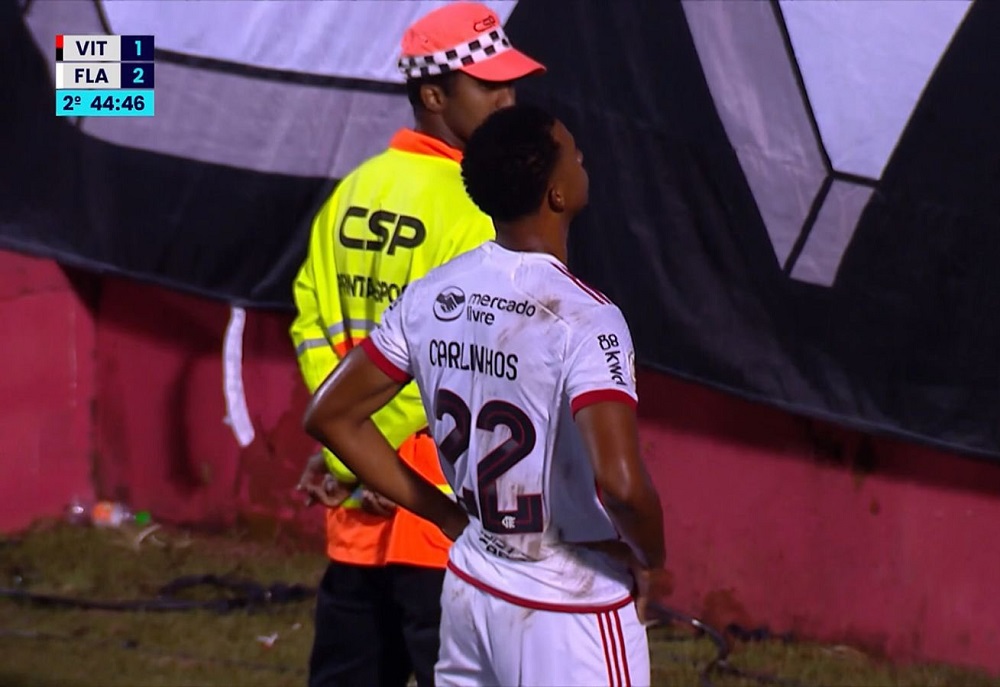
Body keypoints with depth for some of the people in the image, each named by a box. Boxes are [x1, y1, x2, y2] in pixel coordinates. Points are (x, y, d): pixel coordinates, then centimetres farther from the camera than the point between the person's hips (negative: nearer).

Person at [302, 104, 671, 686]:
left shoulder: (433, 296, 1)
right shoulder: (584, 317, -20)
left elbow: (331, 415, 10)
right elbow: (620, 481, -32)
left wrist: (447, 514, 12)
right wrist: (653, 564, -11)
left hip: (472, 588, 7)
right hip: (572, 609, -7)